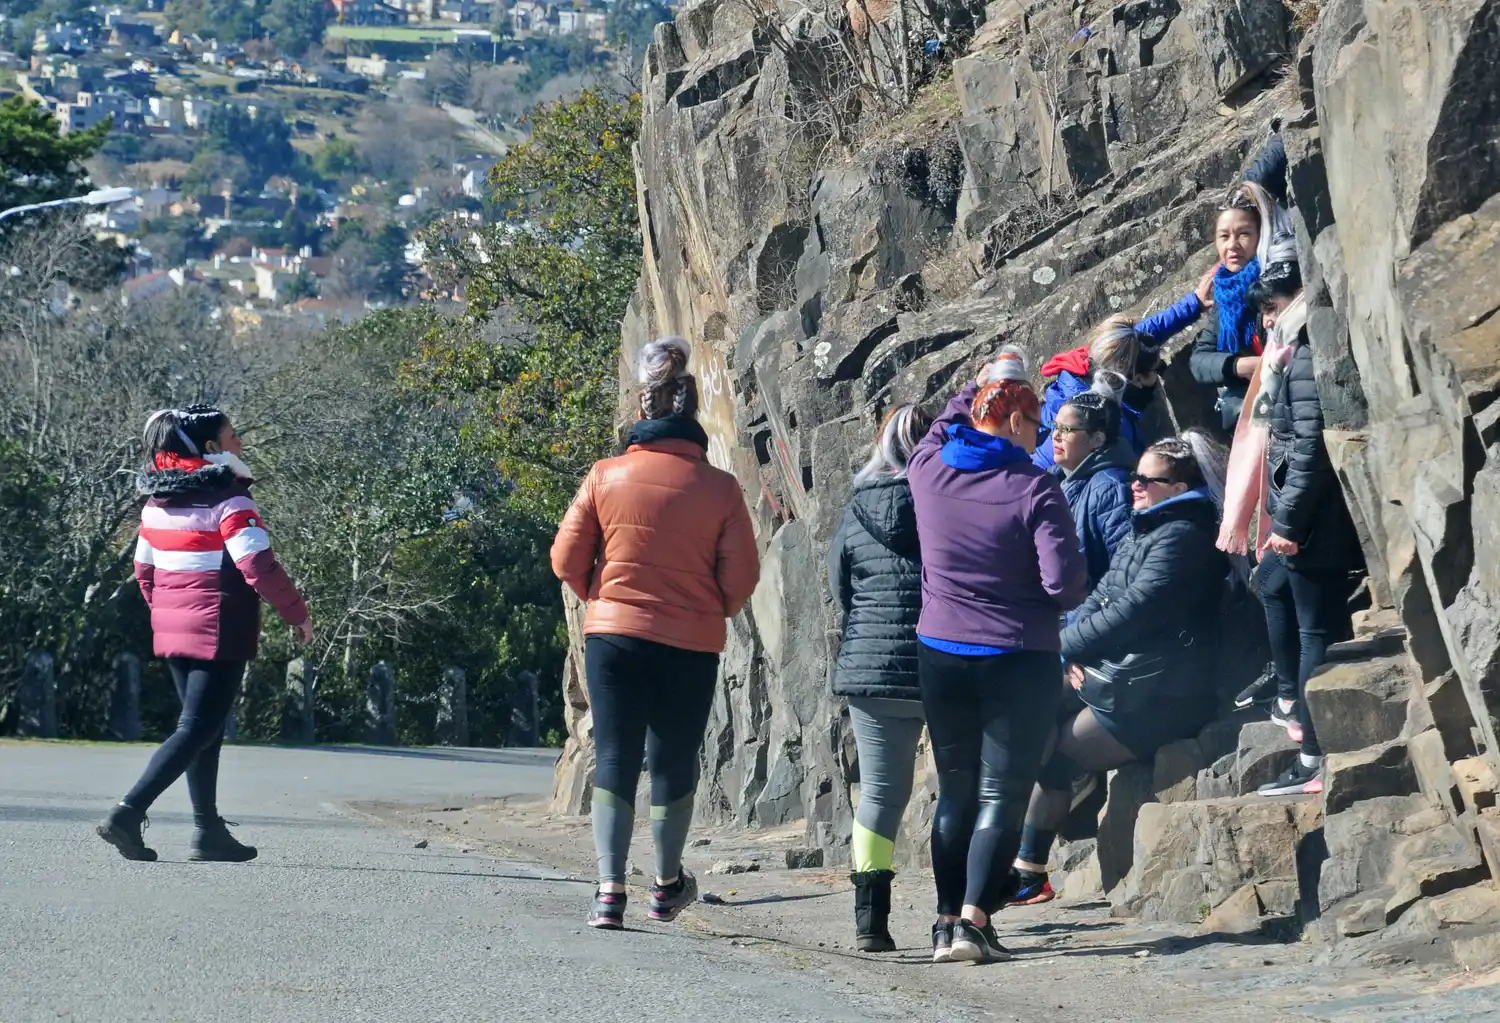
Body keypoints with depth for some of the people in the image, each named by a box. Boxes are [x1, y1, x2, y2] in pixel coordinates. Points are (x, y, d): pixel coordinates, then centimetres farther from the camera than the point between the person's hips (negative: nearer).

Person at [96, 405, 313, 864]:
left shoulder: (158, 502, 9)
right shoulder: (229, 502, -14)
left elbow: (143, 568, 15)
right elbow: (259, 567, -20)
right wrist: (297, 614, -8)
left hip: (173, 630, 8)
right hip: (220, 631, -8)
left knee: (203, 727, 16)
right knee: (198, 730, -5)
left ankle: (208, 831, 17)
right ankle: (128, 813, -15)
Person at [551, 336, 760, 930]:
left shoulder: (606, 476, -5)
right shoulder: (719, 487, -7)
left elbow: (567, 560, -1)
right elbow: (741, 576, -5)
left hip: (613, 636, 0)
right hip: (692, 644, 0)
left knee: (614, 759, 5)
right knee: (674, 762, 15)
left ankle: (610, 890, -6)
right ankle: (668, 886, 29)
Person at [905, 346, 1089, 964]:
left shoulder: (929, 469, 0)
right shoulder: (1034, 488, -13)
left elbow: (942, 425, 25)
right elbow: (1065, 582, -17)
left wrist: (980, 386, 38)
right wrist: (1066, 598, 6)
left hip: (940, 656, 4)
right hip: (1017, 659, -4)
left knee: (954, 792, 14)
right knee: (1001, 795, 1)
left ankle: (948, 921, 13)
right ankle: (974, 920, -10)